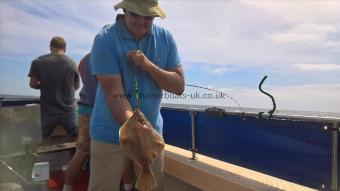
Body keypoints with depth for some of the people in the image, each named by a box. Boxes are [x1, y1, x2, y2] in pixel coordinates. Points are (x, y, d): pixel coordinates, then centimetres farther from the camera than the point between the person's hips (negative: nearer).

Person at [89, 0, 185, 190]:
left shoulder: (166, 38, -2)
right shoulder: (105, 39, -14)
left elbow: (179, 86, -5)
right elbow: (115, 94, -21)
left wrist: (148, 65, -20)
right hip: (111, 133, -3)